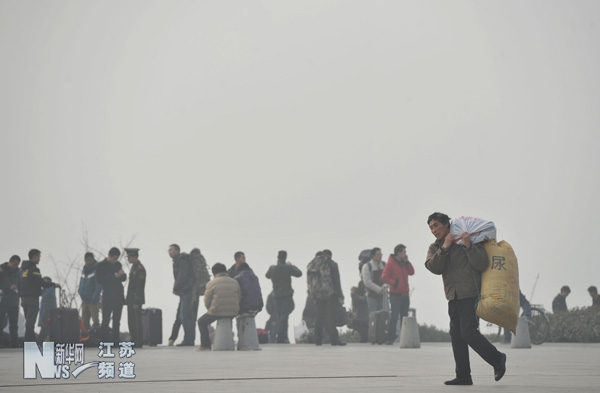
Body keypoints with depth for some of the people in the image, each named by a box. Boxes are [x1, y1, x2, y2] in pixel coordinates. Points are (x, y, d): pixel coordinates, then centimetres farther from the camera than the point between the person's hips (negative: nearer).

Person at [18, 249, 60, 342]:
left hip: (23, 297, 9)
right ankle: (29, 340, -9)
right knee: (31, 321, -7)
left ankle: (30, 339, 16)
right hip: (32, 297, -9)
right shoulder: (34, 269, -14)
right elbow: (41, 283, -16)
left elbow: (19, 284, 17)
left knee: (28, 320, 14)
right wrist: (54, 285, -2)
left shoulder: (22, 268, 13)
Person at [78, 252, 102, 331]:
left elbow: (99, 286, -13)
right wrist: (80, 291, 2)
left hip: (93, 301, -7)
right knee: (84, 321, 6)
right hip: (84, 301, 7)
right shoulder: (84, 270, 13)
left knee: (95, 321, -8)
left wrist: (94, 299, -18)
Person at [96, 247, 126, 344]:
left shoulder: (118, 264, 13)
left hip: (118, 295, 5)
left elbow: (124, 278, 15)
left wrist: (122, 274, -9)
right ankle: (103, 339, -2)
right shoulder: (101, 265, -2)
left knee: (117, 320, 7)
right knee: (105, 320, -7)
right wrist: (114, 276, -18)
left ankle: (116, 340, 12)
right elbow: (99, 280, -13)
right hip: (108, 296, -5)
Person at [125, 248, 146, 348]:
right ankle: (134, 341, 17)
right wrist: (128, 299, 16)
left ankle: (139, 342, -4)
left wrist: (136, 302, -20)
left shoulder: (140, 269, -14)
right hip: (131, 300, 10)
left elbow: (140, 286, -18)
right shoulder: (133, 267, 16)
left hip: (136, 300, -10)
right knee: (131, 322, 11)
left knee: (136, 322, -7)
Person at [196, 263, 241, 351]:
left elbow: (207, 301, -2)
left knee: (202, 322, 21)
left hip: (217, 312, -5)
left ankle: (205, 345, 14)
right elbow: (239, 298, 7)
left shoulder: (212, 283, -5)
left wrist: (211, 310, 17)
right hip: (232, 313, 5)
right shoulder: (234, 282, 6)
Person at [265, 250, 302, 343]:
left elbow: (267, 275, 19)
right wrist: (291, 265, 9)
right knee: (284, 316, -5)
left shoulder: (272, 268, 0)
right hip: (287, 295, -4)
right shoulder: (288, 268, -13)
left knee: (279, 316, 13)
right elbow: (299, 273, -4)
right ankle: (281, 337, -12)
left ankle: (282, 337, 12)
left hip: (276, 295, 5)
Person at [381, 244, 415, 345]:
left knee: (404, 316, 10)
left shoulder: (403, 263, 14)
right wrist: (394, 283, -22)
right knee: (394, 316, -9)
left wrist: (407, 262, 1)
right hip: (395, 295, -7)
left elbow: (411, 272, 11)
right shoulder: (390, 263, -8)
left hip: (405, 294, 7)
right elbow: (384, 277, -13)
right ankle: (390, 338, -6)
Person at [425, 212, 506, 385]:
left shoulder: (469, 240, -3)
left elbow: (482, 265, -11)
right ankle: (463, 376, 8)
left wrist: (468, 246, -21)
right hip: (453, 297, 6)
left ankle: (497, 359, 5)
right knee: (456, 335, 3)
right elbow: (434, 267, -7)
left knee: (469, 333, -14)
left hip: (471, 295, -6)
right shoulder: (435, 248, 12)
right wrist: (445, 247, -15)